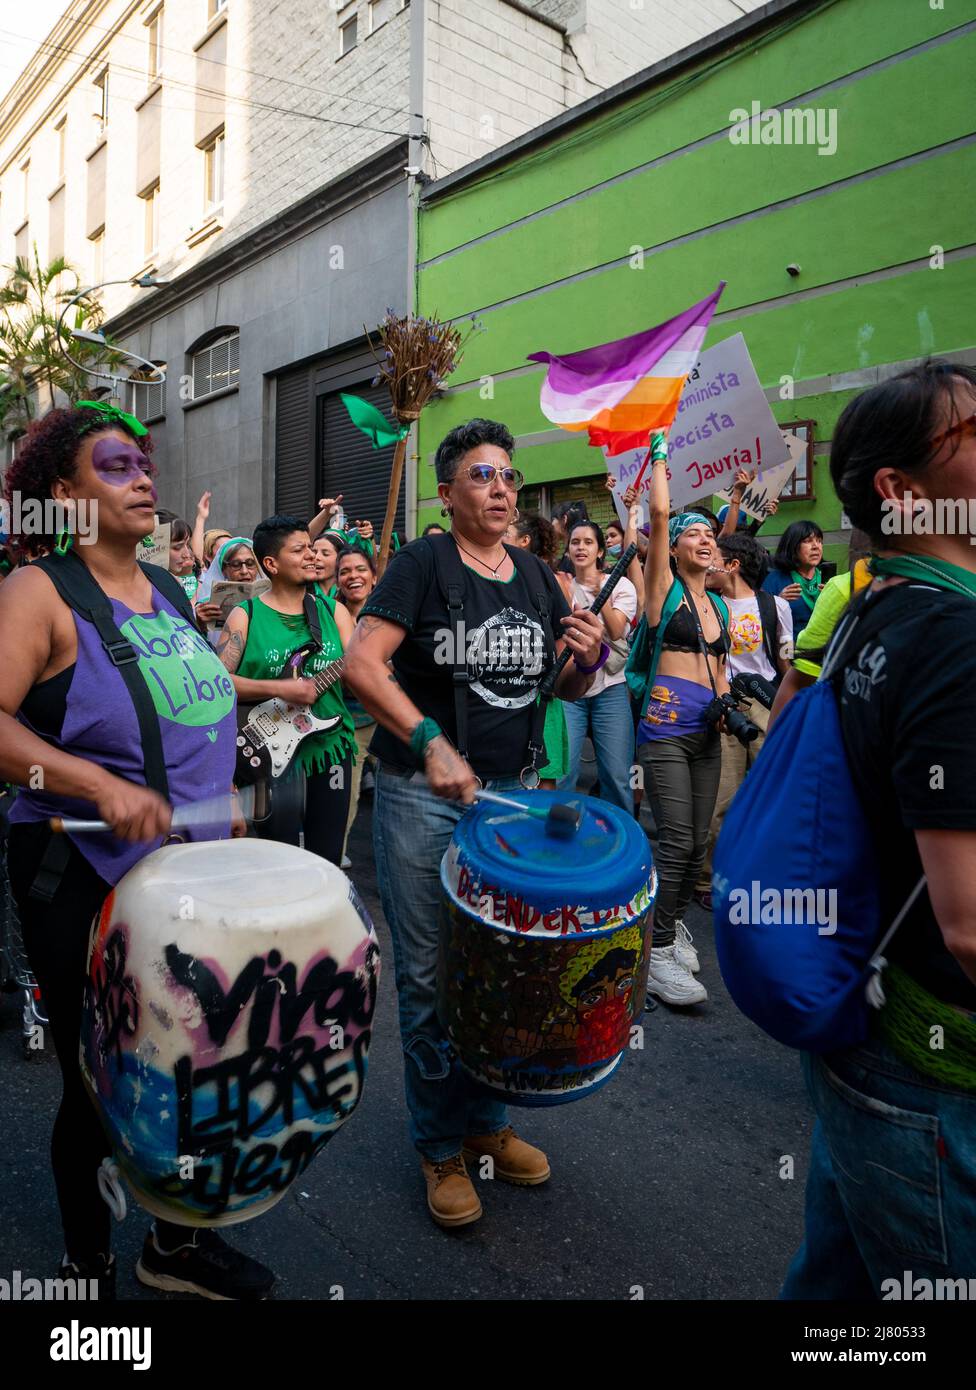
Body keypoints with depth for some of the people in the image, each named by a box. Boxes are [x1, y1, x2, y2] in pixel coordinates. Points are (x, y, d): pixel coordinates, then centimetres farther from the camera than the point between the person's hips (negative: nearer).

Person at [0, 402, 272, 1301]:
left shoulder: (167, 591, 9)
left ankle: (177, 1242, 40)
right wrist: (98, 784, -33)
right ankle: (90, 1266, 37)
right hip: (84, 880, -6)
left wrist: (220, 797, 14)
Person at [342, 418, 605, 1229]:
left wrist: (589, 658, -8)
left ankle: (486, 1123, 36)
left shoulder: (536, 577, 9)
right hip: (422, 798, -5)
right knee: (430, 976, 7)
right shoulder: (423, 563, -6)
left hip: (508, 793, 5)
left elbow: (567, 689, 14)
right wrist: (429, 741, -28)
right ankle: (440, 1147, 26)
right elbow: (361, 662, -18)